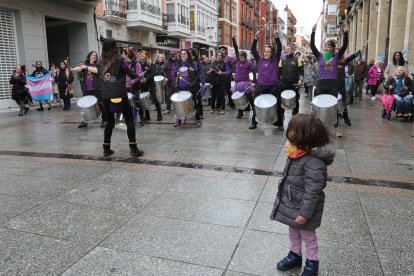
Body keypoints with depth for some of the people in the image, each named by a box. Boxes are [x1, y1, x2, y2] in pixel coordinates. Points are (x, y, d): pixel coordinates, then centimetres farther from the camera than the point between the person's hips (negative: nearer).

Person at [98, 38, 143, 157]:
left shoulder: (101, 62, 9)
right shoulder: (119, 60, -5)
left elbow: (101, 78, 14)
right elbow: (130, 74, 0)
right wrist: (138, 77, 19)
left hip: (106, 96, 5)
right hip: (119, 95, -5)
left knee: (109, 122, 16)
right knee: (129, 121, 4)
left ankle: (106, 149, 17)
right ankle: (133, 149, 2)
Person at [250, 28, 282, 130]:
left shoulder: (275, 60, 2)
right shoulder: (260, 60, 6)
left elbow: (279, 49, -9)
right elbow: (253, 50, -1)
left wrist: (276, 37, -22)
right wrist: (255, 39, -15)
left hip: (273, 86, -1)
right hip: (260, 86, 2)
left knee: (277, 104, 4)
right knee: (256, 103, 4)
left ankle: (279, 123, 16)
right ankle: (254, 122, 17)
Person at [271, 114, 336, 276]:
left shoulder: (314, 162, -32)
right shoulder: (297, 154, -4)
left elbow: (312, 191, -28)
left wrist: (305, 213, -22)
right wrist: (282, 198, 18)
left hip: (303, 208, -8)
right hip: (291, 205, 8)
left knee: (308, 237, 16)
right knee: (293, 233, 26)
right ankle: (295, 255, 47)